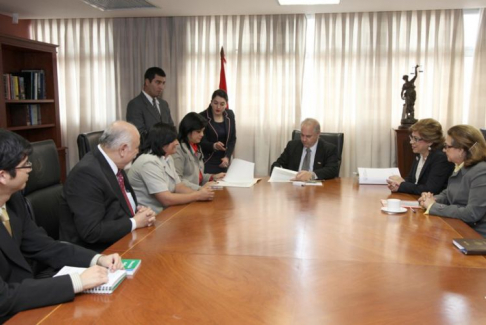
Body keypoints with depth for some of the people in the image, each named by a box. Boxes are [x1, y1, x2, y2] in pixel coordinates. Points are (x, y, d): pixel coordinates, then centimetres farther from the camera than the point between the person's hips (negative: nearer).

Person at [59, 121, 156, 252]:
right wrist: (134, 223, -17)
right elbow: (91, 231, -27)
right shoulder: (87, 173, -23)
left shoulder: (114, 165, 3)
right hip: (100, 252, -8)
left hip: (124, 241, 8)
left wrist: (139, 210, -4)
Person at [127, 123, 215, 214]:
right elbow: (166, 199, -24)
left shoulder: (167, 158, 8)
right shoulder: (149, 162, -21)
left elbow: (178, 187, 6)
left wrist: (199, 192, -12)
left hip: (162, 212, 8)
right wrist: (198, 195, -17)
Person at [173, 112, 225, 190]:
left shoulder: (196, 147, 19)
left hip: (198, 191, 9)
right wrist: (200, 188, -23)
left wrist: (213, 177, 10)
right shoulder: (179, 149, -11)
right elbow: (177, 180, -18)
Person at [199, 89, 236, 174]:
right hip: (207, 162, -4)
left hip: (223, 161, 4)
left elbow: (232, 139, 6)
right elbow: (201, 142, -12)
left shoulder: (230, 115, 4)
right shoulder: (202, 117, -10)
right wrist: (214, 146, -31)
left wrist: (227, 157, -7)